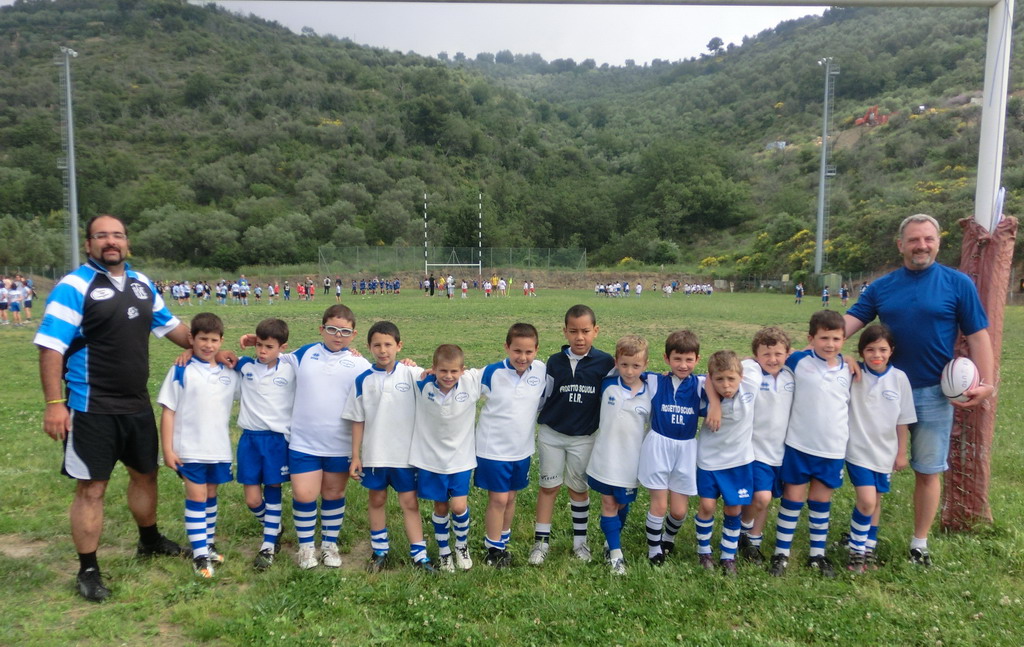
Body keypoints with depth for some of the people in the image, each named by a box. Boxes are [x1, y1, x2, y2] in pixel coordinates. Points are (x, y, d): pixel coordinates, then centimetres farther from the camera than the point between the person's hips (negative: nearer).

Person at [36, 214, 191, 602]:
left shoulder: (141, 284, 8)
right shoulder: (74, 287, -12)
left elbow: (169, 325, 18)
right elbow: (51, 346, -16)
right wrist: (54, 403, -22)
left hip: (137, 405, 7)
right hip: (92, 410, -6)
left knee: (145, 474, 20)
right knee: (91, 488, 1)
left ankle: (150, 541, 41)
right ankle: (88, 571, 17)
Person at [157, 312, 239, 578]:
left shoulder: (229, 373, 3)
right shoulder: (181, 371, -8)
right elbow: (168, 411, -8)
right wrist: (168, 449, -10)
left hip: (220, 449, 4)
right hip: (190, 450, -4)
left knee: (210, 496, 16)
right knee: (196, 497, 1)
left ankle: (209, 544, 30)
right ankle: (200, 555, 9)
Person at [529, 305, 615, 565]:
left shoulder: (605, 362, -9)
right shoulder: (555, 361, -5)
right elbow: (544, 396, 5)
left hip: (584, 438, 0)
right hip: (551, 434, 1)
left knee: (579, 488, 12)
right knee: (549, 486, 8)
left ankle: (580, 540, 29)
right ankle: (541, 541, 19)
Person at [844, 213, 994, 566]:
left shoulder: (958, 283, -3)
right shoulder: (881, 286, 2)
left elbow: (977, 336, -2)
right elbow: (850, 321, -7)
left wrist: (986, 383, -11)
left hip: (934, 394, -1)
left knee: (928, 471, 9)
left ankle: (919, 544, 25)